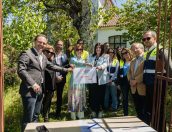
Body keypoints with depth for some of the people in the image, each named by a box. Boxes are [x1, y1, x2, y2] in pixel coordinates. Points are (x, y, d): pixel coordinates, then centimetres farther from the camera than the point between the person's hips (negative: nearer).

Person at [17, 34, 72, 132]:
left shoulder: (43, 57, 15)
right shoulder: (26, 54, -10)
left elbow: (52, 66, 25)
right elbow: (21, 70, -19)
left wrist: (66, 70, 21)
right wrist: (33, 84, -24)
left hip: (40, 90, 8)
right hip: (30, 90, -8)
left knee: (35, 115, 19)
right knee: (28, 118, -3)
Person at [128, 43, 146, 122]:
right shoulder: (132, 61, 18)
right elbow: (129, 72, 19)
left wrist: (136, 80, -16)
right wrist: (130, 80, -1)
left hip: (142, 89, -7)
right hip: (134, 89, 7)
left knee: (144, 112, 2)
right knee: (138, 111, 16)